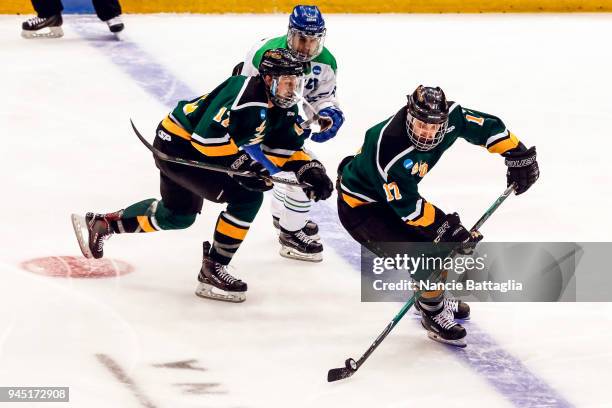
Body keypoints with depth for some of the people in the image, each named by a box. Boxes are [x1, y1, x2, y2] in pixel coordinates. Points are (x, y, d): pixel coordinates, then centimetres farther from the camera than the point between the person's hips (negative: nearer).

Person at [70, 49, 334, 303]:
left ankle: (101, 224, 40)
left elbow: (288, 148, 7)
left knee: (179, 216, 27)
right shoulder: (244, 93, -29)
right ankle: (212, 270, -10)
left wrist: (310, 170, -10)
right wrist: (241, 164, -33)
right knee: (247, 196, -18)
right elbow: (206, 136, -33)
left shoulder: (283, 108, -1)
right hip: (178, 145, -10)